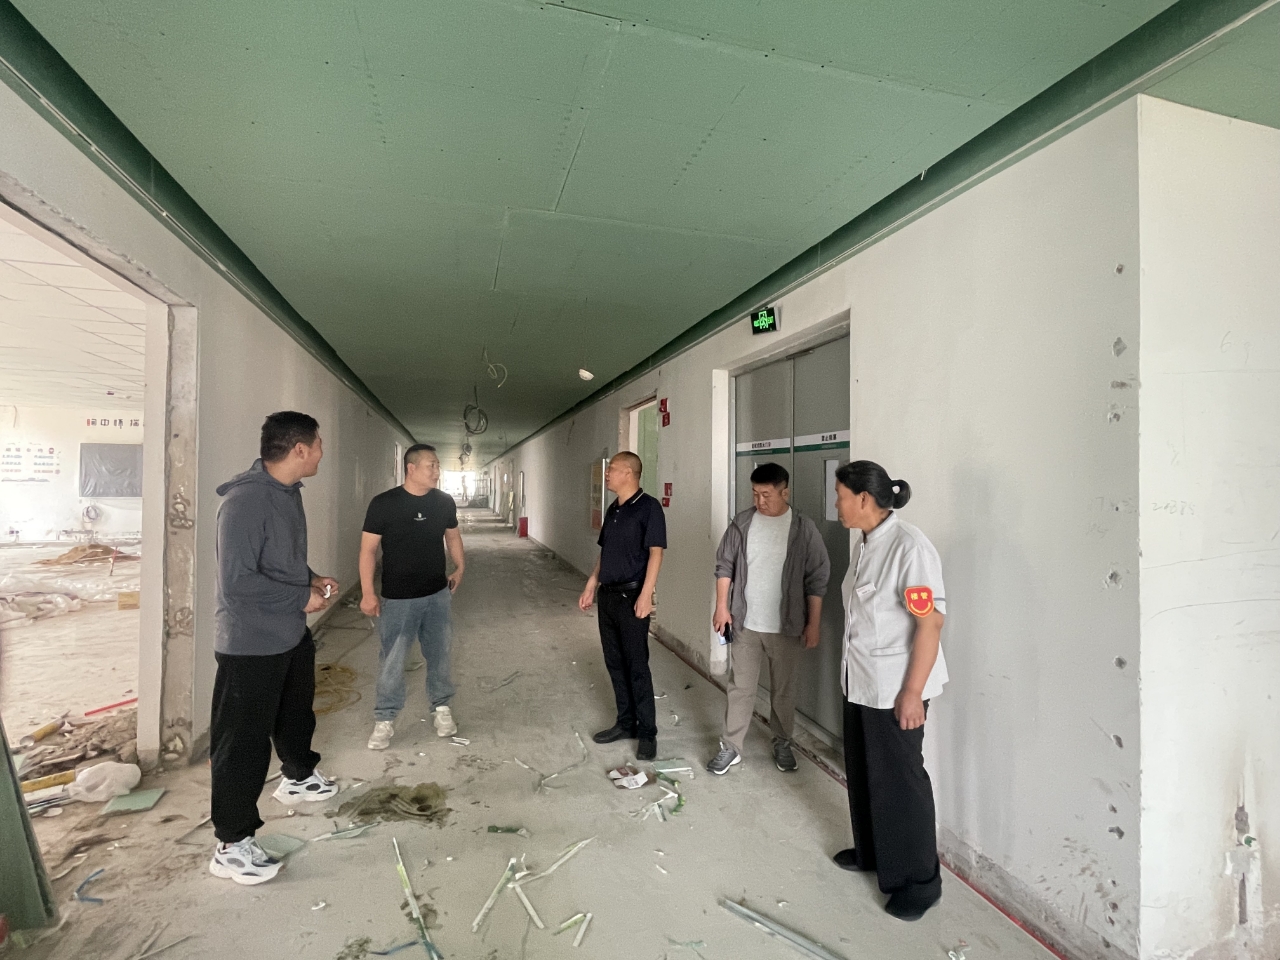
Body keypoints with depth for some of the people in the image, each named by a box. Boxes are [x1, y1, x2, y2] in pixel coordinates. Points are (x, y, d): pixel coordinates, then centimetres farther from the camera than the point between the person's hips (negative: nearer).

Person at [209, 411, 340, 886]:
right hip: (250, 644, -10)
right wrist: (302, 597, -20)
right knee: (243, 741, 4)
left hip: (292, 635, 10)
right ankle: (232, 846, 20)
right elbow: (237, 582, -28)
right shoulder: (245, 500, -26)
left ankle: (298, 777, 53)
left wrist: (312, 578, 1)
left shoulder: (289, 492, 4)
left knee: (296, 713, 28)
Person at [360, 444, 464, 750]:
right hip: (397, 598, -3)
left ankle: (442, 708, 31)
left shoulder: (445, 502, -2)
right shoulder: (383, 504, -13)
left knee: (439, 654, 14)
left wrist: (460, 567, 10)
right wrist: (368, 593, -12)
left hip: (437, 594, 3)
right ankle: (385, 720, 24)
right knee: (391, 660, 7)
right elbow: (368, 548, -9)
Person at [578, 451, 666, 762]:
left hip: (632, 597, -8)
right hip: (608, 595, 8)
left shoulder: (648, 507, -12)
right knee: (615, 663, 14)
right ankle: (626, 723, 28)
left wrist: (646, 594, -22)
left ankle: (647, 732, 13)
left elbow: (655, 552, -16)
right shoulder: (612, 509, 13)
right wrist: (590, 587, 16)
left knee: (637, 666, 0)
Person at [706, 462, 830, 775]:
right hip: (745, 623, 2)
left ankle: (782, 744, 35)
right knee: (740, 687, 10)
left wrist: (813, 623, -6)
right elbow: (724, 566, 4)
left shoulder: (803, 529, -8)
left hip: (786, 627, -1)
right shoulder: (742, 523, -2)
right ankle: (731, 747, 22)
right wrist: (722, 606, -2)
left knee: (784, 690, 15)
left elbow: (817, 579, -5)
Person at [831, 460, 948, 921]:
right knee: (862, 771, 21)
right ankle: (870, 851, 42)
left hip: (894, 688, -8)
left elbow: (931, 623, -23)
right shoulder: (866, 543, 4)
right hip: (860, 682, 8)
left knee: (899, 780, 7)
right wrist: (854, 671, 17)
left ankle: (919, 880, 28)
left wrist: (912, 692, -21)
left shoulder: (909, 546, -22)